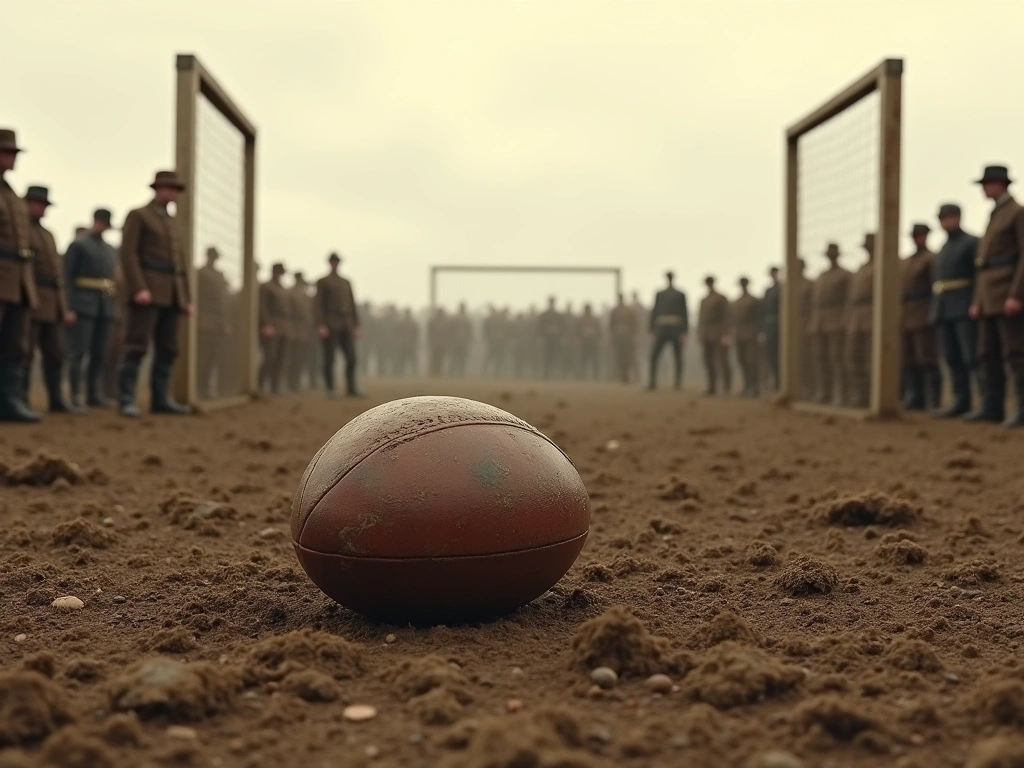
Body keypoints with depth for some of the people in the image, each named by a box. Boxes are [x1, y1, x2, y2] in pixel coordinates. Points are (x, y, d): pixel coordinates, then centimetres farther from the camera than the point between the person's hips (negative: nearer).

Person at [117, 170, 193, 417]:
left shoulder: (171, 223, 23)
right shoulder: (137, 215, 1)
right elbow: (128, 254, -10)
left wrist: (186, 298, 14)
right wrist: (138, 289, -22)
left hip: (171, 295, 7)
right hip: (147, 291, -7)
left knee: (167, 350, 4)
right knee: (137, 347, -12)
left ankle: (161, 399, 7)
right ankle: (127, 400, -13)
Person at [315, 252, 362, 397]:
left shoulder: (346, 283, 19)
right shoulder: (322, 282, 3)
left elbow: (352, 305, 17)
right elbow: (318, 305, -4)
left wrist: (356, 326, 8)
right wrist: (320, 326, -15)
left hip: (346, 326, 5)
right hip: (330, 325, -5)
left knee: (351, 358, -2)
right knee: (329, 358, -6)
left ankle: (351, 389, 4)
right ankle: (330, 390, -2)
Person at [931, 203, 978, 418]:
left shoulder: (972, 242, 0)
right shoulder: (942, 250, 22)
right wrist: (934, 310, 13)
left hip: (965, 310, -7)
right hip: (943, 311, 7)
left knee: (972, 356, -12)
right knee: (952, 358, 5)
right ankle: (961, 402, 7)